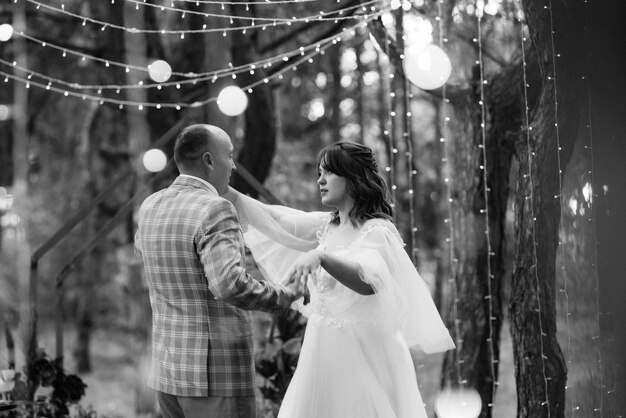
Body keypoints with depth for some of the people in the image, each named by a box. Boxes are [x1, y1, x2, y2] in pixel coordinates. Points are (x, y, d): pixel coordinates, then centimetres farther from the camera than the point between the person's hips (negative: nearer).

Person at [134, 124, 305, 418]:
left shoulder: (151, 206, 7)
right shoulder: (214, 210, -18)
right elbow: (229, 284, -31)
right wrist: (282, 297, -15)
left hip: (169, 371, 8)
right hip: (217, 376, -8)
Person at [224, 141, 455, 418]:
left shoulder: (378, 232, -12)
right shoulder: (326, 226, 11)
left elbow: (368, 282, -31)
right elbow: (272, 220, 11)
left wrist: (320, 256, -45)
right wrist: (223, 191, 4)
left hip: (361, 355, -7)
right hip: (324, 351, 7)